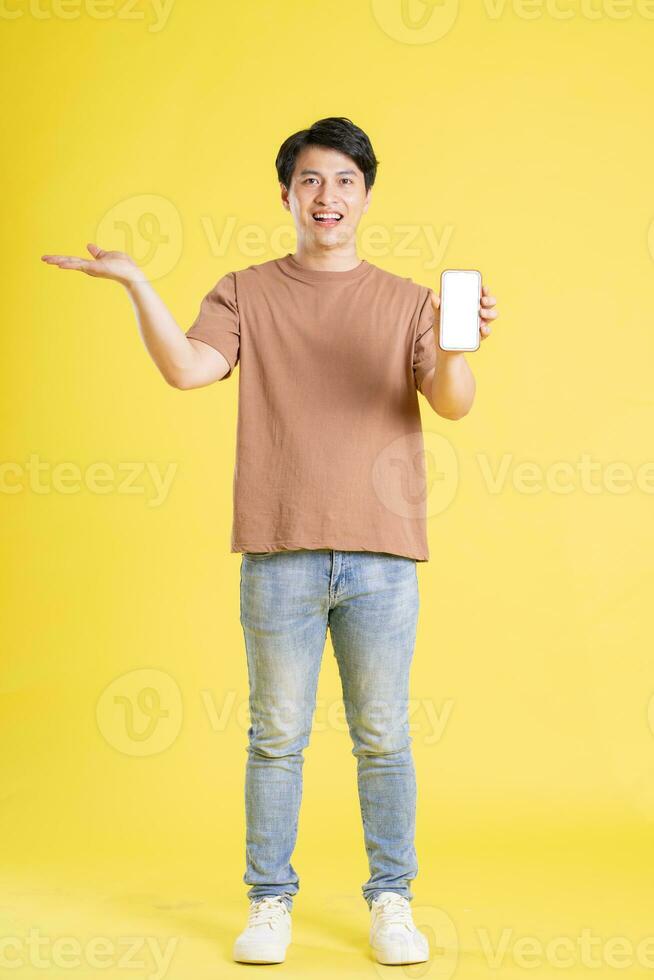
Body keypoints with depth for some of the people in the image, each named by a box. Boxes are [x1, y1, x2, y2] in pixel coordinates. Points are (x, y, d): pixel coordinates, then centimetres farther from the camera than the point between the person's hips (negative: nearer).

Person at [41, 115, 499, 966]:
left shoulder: (405, 301, 10)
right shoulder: (245, 295, 9)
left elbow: (451, 404, -2)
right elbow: (187, 368, -7)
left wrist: (454, 348, -22)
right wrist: (136, 284, -16)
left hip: (382, 553, 1)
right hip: (280, 552, 0)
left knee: (382, 736, 6)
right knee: (277, 735, 5)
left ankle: (392, 899, 18)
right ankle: (270, 902, 17)